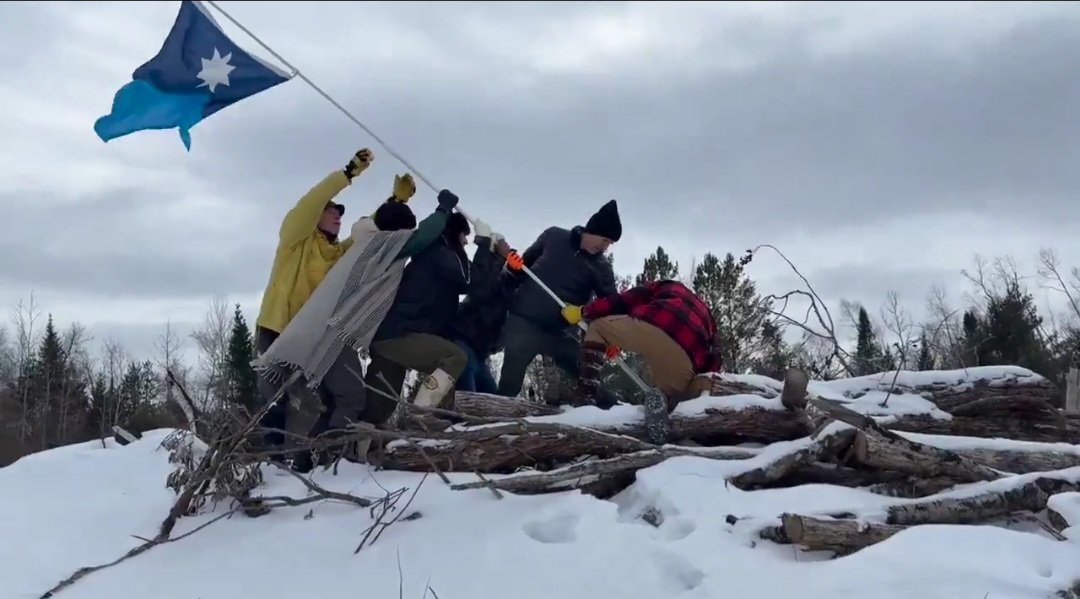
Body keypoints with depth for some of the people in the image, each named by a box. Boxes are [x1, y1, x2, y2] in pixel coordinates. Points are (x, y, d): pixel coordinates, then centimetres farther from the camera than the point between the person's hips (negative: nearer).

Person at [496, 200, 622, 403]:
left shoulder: (600, 267, 0)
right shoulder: (553, 237, -2)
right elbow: (526, 262, 11)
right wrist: (514, 266, -13)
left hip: (556, 331, 3)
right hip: (522, 322, -3)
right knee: (511, 379, -9)